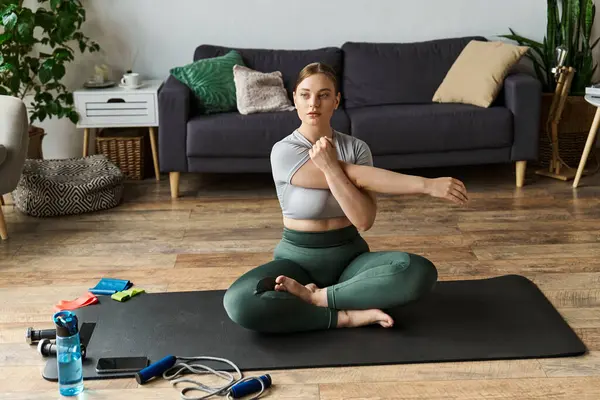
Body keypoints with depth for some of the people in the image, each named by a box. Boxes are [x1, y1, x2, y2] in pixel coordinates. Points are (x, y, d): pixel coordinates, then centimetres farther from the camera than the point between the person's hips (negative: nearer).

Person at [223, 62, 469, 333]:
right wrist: (426, 184, -24)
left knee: (421, 272, -28)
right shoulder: (284, 151, -14)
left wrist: (331, 168, -28)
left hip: (350, 257, 3)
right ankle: (347, 316, -23)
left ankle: (317, 298, -19)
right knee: (238, 302, -34)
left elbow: (364, 221, -17)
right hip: (299, 259, -3)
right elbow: (358, 178, -22)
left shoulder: (356, 148, -2)